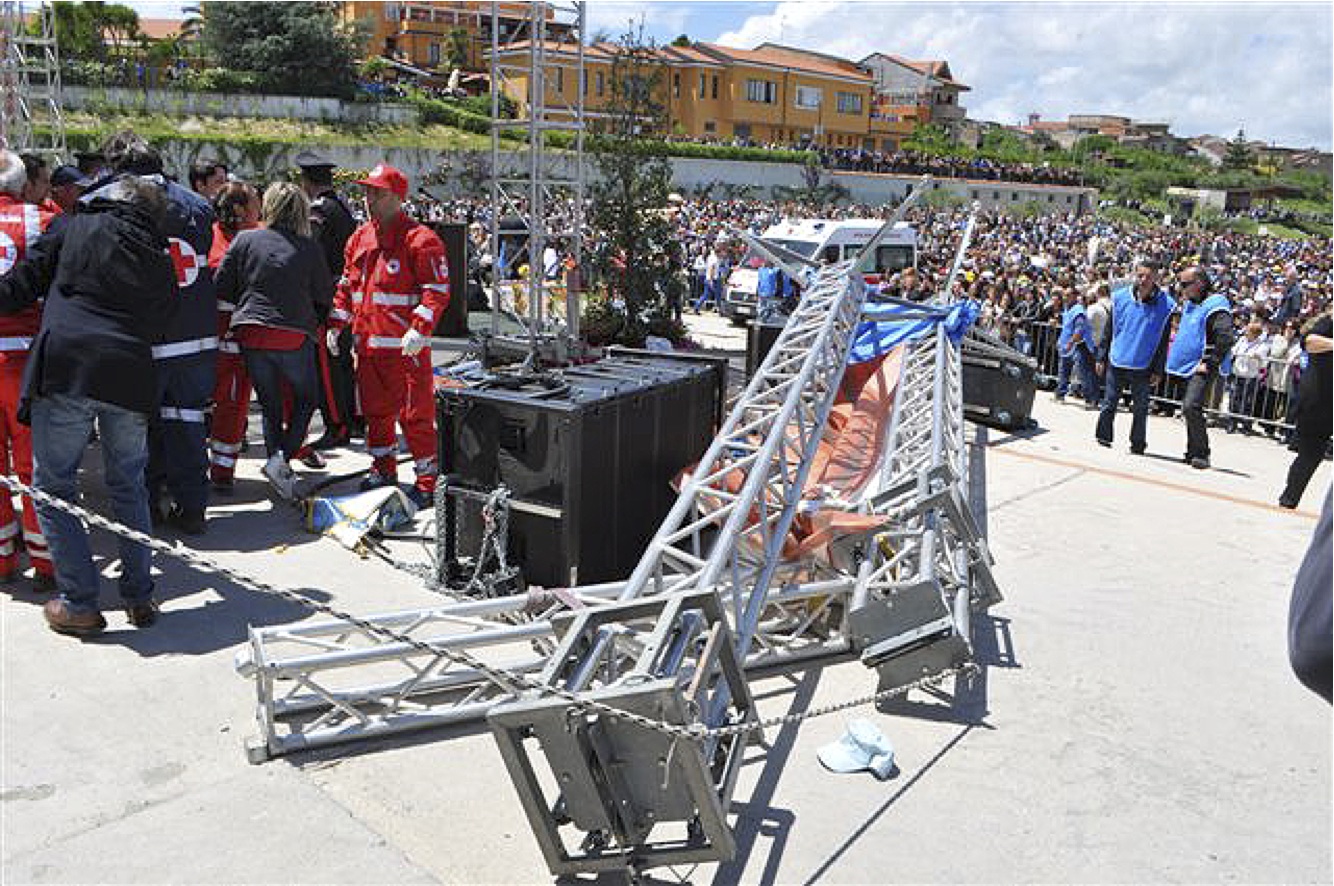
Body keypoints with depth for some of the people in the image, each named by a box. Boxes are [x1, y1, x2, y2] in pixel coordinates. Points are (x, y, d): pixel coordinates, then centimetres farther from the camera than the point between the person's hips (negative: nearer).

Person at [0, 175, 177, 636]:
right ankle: (139, 597, 19)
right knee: (129, 486, 17)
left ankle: (78, 603, 5)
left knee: (53, 486, 7)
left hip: (66, 371, -3)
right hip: (131, 379, 4)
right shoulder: (162, 264, 18)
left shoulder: (76, 229, 9)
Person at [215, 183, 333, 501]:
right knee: (306, 399, 15)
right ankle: (282, 458, -4)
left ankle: (278, 465, 13)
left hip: (251, 334, 2)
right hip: (293, 335, -2)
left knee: (270, 404, 15)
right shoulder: (309, 248, -3)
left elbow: (221, 287, 3)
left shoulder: (245, 239, 1)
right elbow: (326, 295, 4)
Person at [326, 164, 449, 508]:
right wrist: (335, 324, 11)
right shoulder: (360, 237, 13)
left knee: (415, 413, -3)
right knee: (376, 409, 16)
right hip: (367, 342, 7)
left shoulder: (419, 239, -10)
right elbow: (347, 285, 20)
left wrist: (419, 329, -24)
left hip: (406, 346, -7)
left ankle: (427, 480, 7)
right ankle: (383, 469, 32)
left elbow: (438, 290, -14)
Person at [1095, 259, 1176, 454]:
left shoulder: (1165, 304, -5)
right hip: (1116, 363, 1)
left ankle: (1138, 444, 19)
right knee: (1108, 404, 6)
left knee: (1140, 408, 7)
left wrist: (1158, 370, -2)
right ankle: (1103, 438, 19)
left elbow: (1164, 341, -1)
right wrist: (1101, 357, 5)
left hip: (1143, 367, -1)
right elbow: (1109, 330, 7)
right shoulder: (1120, 297, 0)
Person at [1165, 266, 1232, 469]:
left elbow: (1226, 338, -23)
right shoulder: (1189, 303, 14)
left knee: (1190, 407, -22)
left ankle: (1201, 454, -14)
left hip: (1202, 368, -9)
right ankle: (1192, 453, 24)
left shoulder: (1215, 305, -14)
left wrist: (1210, 364, -19)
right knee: (1190, 409, 14)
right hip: (1188, 366, 9)